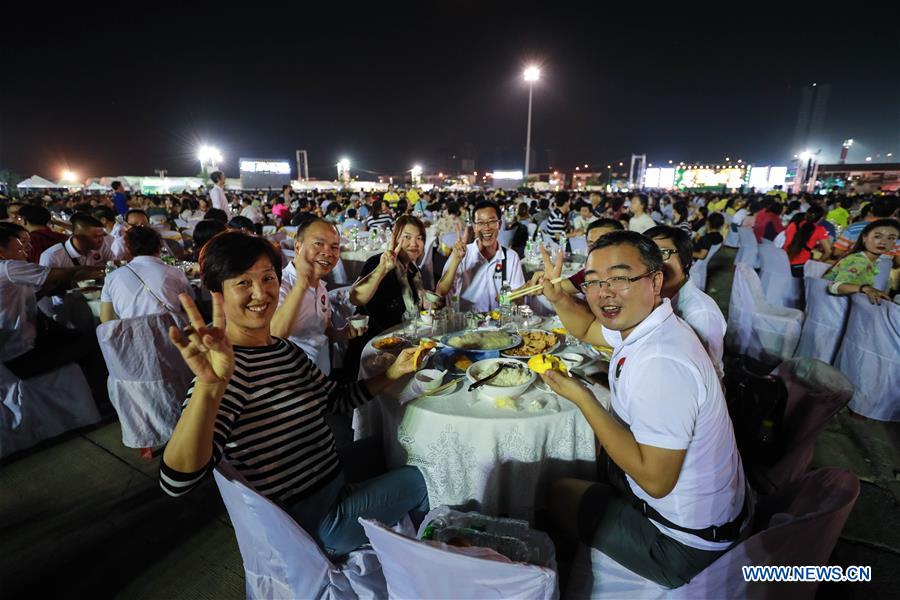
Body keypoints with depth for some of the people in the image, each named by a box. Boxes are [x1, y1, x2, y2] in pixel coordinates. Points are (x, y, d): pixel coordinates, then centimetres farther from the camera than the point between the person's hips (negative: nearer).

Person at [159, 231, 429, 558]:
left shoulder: (286, 351, 0)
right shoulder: (229, 368, -25)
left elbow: (337, 399, 9)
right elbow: (176, 482, -36)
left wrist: (393, 372, -4)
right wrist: (209, 386, -53)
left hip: (334, 491, 7)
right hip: (311, 524, -7)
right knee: (414, 480, 9)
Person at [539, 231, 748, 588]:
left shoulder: (662, 364, -37)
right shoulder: (640, 320, -7)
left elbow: (655, 479, -32)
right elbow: (588, 329, 13)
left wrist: (581, 397, -28)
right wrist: (558, 298, -7)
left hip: (685, 541, -7)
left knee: (559, 496, 8)